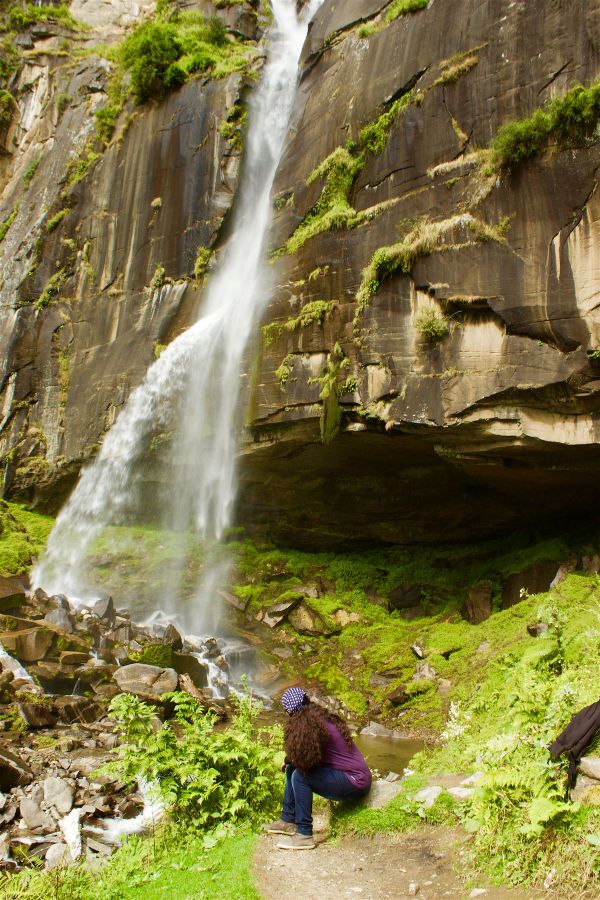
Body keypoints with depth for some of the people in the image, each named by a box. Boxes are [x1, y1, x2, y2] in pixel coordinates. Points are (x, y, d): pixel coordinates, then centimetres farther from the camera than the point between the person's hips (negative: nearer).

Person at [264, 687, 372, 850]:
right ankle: (287, 820, 15)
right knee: (292, 767, 7)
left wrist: (287, 759, -3)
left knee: (299, 776, -21)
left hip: (355, 783, -9)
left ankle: (304, 835, -14)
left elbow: (305, 759, -22)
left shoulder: (316, 726, -22)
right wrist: (290, 760, -3)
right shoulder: (319, 718, 3)